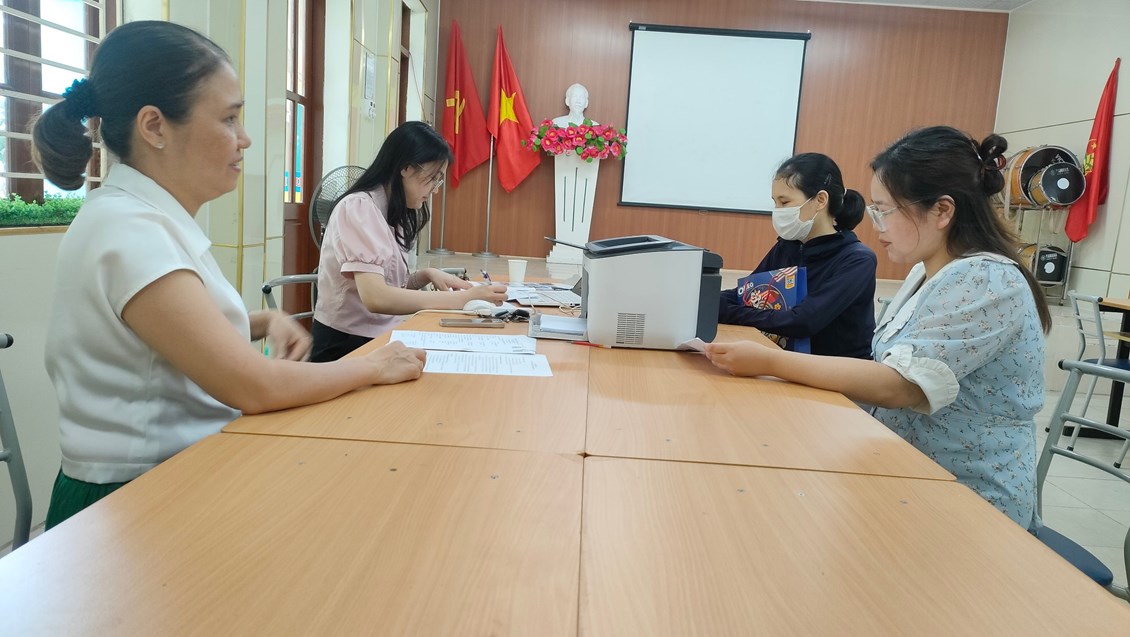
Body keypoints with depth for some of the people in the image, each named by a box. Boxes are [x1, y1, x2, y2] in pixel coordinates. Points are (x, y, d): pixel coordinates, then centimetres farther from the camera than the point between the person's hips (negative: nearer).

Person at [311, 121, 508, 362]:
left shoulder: (389, 213, 13)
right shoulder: (358, 207, -15)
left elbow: (390, 287, 11)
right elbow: (375, 297, -28)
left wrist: (427, 275, -6)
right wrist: (461, 300, -27)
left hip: (375, 339, 8)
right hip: (345, 346, -8)